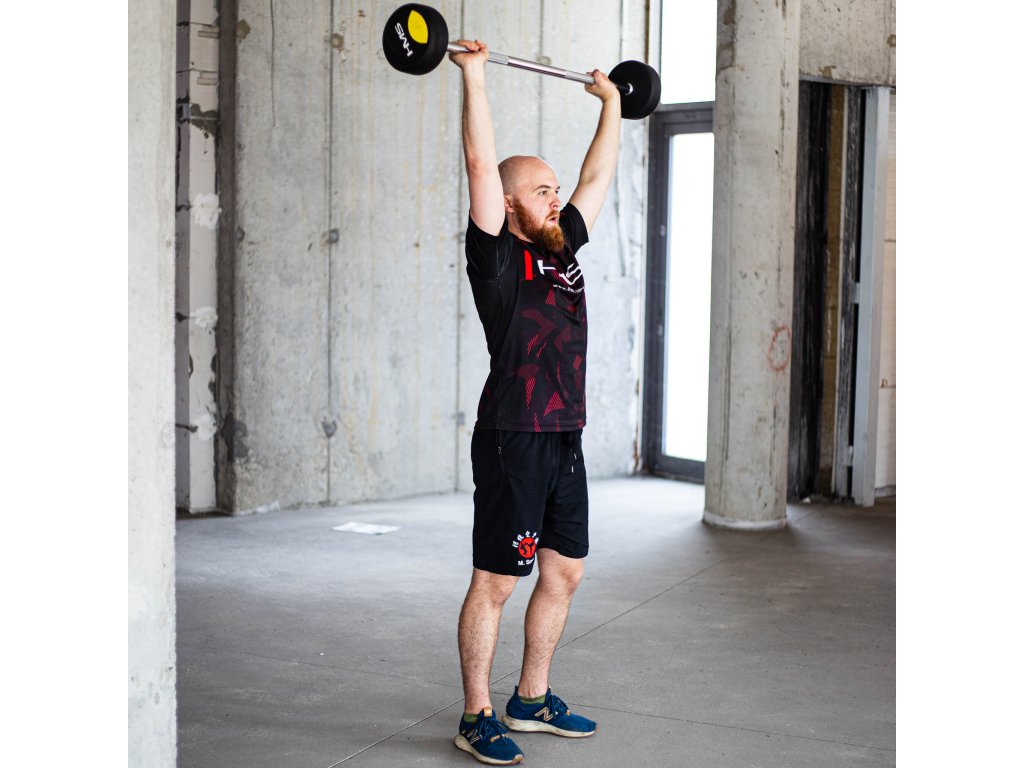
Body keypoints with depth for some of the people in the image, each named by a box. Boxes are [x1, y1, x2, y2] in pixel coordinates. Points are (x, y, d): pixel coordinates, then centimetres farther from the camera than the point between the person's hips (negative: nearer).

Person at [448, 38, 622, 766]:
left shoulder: (562, 249, 13)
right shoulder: (497, 256, -6)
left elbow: (599, 175, 23)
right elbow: (482, 164, -15)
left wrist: (612, 101, 28)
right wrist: (473, 76, -14)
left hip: (565, 439, 8)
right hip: (513, 439, -8)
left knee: (564, 573, 14)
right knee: (494, 583, 0)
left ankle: (532, 699, 28)